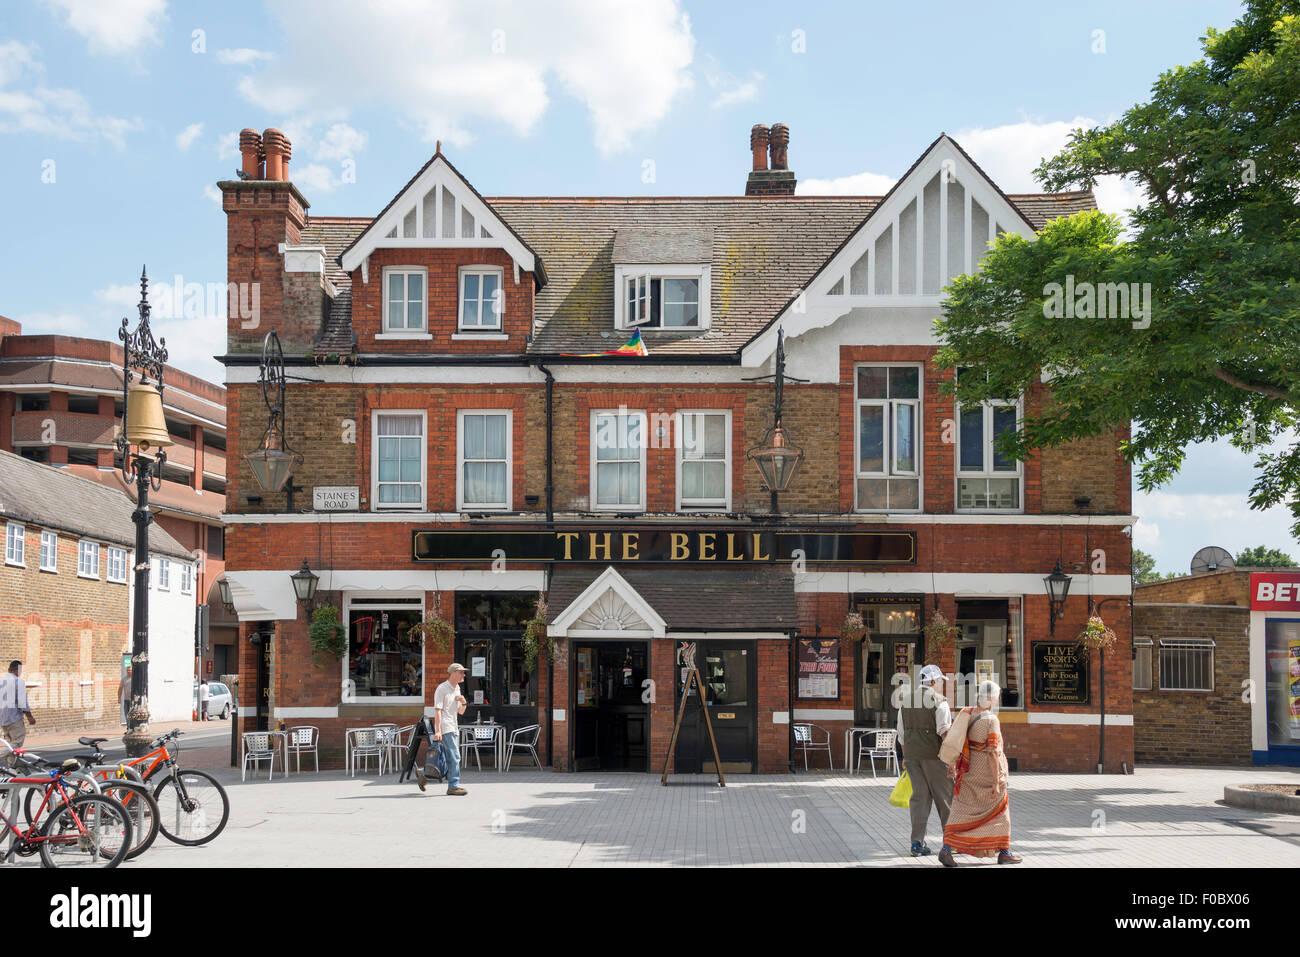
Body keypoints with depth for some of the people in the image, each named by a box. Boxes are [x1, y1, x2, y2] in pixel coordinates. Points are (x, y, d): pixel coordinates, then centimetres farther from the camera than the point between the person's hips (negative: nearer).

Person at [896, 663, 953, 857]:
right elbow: (944, 730, -18)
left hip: (912, 754, 5)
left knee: (920, 796, 5)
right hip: (933, 754, -5)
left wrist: (905, 756, 21)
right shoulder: (939, 701, -8)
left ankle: (917, 843, -2)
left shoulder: (906, 701, 11)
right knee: (944, 796, 7)